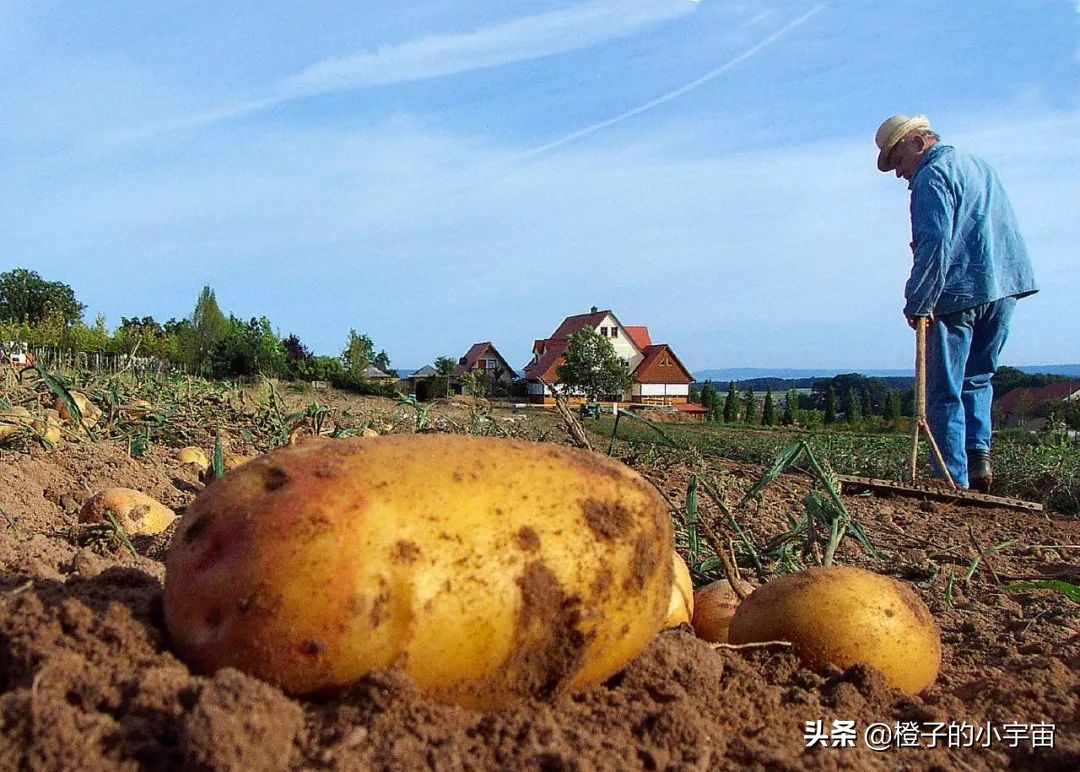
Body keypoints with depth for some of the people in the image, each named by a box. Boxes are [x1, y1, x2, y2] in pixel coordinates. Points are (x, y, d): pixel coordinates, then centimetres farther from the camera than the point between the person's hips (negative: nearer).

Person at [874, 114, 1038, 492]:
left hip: (961, 293, -8)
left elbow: (934, 244, -19)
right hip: (1006, 287, 8)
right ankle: (979, 453, 7)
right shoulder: (980, 165, 21)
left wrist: (916, 303, -16)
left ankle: (955, 480, -2)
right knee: (978, 377, 21)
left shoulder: (932, 176, -7)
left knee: (945, 390, -1)